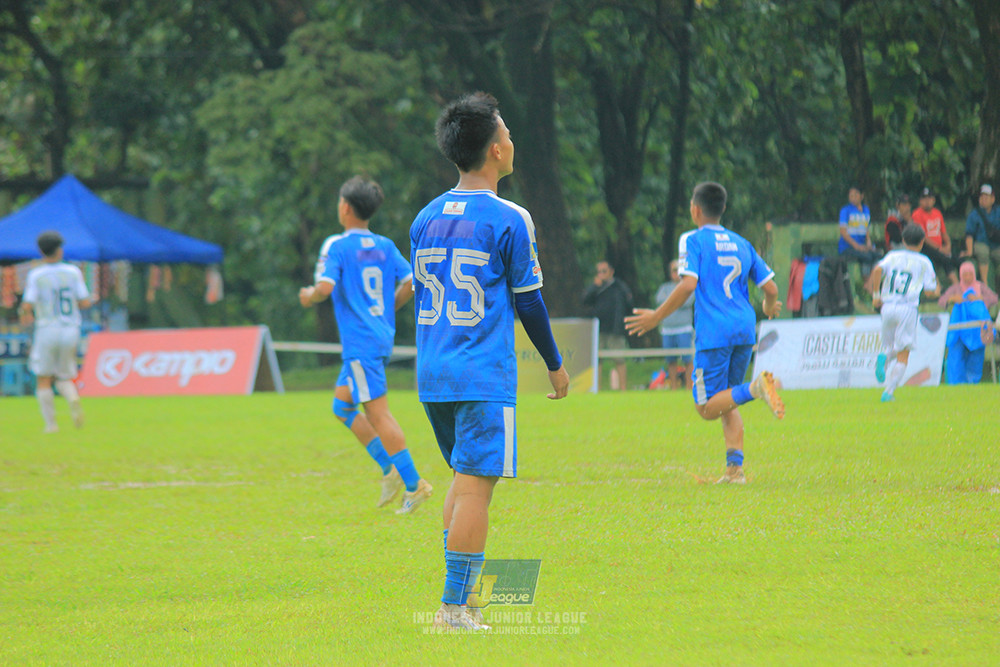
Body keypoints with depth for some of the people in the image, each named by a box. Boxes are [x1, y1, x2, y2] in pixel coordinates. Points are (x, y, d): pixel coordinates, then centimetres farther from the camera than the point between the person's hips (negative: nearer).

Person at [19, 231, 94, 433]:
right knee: (63, 378, 14)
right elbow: (85, 302, 0)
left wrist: (25, 316, 12)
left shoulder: (35, 275, -5)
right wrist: (92, 301, 23)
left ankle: (50, 422, -1)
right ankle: (73, 399, -18)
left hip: (46, 331, -3)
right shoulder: (73, 272, 2)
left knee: (43, 380, 7)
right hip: (71, 331, 3)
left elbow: (27, 306, -10)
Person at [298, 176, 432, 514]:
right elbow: (411, 281, 8)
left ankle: (413, 483, -11)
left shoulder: (337, 246, -8)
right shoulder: (385, 246, 11)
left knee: (378, 411, -7)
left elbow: (326, 287, -20)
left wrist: (309, 296, 1)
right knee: (342, 404, 18)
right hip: (383, 337, 8)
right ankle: (390, 468, 11)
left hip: (360, 342, -8)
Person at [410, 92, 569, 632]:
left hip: (432, 372, 7)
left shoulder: (425, 219, 10)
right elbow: (528, 303, -5)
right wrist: (554, 364, 8)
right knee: (475, 483, -5)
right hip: (485, 375, -7)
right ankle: (454, 606, -8)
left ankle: (458, 597, 15)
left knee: (464, 477, 18)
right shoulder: (508, 220, -8)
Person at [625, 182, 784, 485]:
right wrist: (769, 309, 36)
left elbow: (688, 284, -14)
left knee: (707, 408, -3)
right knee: (728, 405, 15)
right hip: (745, 330, 6)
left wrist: (657, 316, -6)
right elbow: (771, 288, 13)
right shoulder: (741, 244, 16)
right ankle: (735, 468, 0)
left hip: (713, 333, -6)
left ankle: (756, 388, -29)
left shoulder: (694, 240, 0)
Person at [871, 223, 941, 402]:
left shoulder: (893, 256, 12)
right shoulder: (924, 262, 9)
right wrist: (937, 290, 28)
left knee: (890, 346, 20)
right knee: (903, 354, 1)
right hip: (907, 308, -3)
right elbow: (929, 291, 5)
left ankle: (884, 358, -16)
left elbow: (878, 270, -8)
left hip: (887, 307, 3)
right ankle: (889, 392, -12)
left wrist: (876, 294, 0)